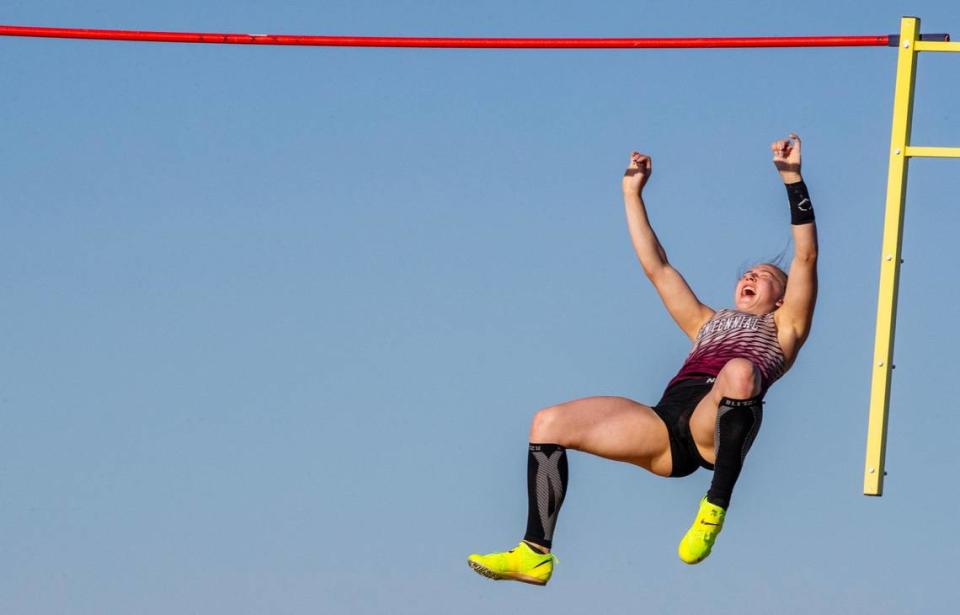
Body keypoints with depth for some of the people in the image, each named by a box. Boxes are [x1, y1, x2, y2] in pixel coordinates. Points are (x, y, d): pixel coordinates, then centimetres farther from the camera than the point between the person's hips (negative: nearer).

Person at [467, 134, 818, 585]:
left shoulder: (782, 328, 27)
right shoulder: (708, 323, 40)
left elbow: (805, 255, 16)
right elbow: (656, 266, 43)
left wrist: (792, 178, 11)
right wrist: (633, 193, 42)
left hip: (716, 423, -6)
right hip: (667, 421, 6)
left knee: (739, 370, -41)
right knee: (549, 423, -9)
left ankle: (715, 510, -36)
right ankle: (536, 554, -15)